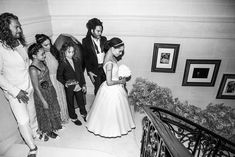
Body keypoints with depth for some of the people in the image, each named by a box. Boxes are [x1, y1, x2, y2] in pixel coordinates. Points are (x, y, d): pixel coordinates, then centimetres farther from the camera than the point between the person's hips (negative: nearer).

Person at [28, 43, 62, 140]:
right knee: (46, 113, 14)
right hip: (42, 94, -7)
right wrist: (44, 101, -16)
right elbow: (36, 88, -22)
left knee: (54, 109, 24)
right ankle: (48, 132, 39)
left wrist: (52, 90, 13)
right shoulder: (33, 69, -27)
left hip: (50, 90, 8)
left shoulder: (42, 62, -5)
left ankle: (53, 126, 49)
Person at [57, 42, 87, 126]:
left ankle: (83, 113, 41)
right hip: (69, 87, -3)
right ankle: (73, 118, 34)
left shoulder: (77, 61, -2)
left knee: (81, 100, 18)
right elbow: (59, 76, -8)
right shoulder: (62, 63, -14)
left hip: (78, 85, 4)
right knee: (70, 103, 14)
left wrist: (83, 84, 4)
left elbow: (81, 73, 4)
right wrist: (66, 84, -12)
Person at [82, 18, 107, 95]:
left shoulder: (104, 39, 8)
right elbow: (85, 58, -2)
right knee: (98, 89, 2)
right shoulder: (86, 41, -2)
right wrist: (89, 71, -7)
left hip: (105, 67, 3)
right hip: (95, 70, -2)